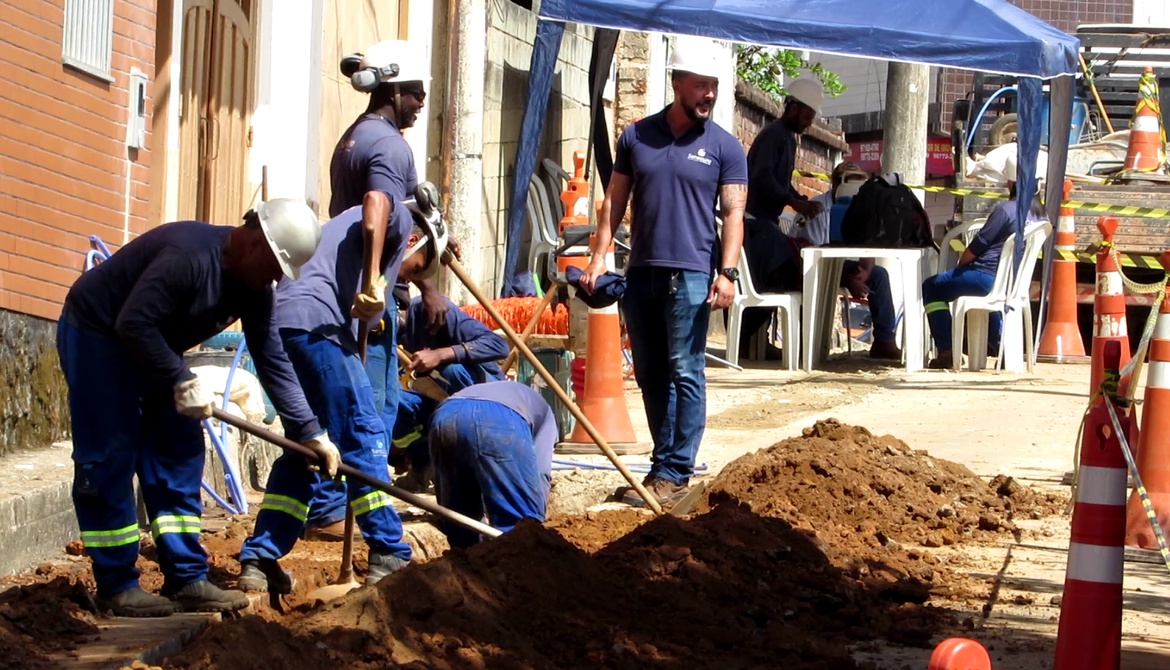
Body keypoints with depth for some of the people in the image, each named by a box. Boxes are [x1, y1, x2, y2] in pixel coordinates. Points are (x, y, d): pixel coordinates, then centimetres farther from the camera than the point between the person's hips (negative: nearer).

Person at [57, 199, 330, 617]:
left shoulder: (253, 289, -3)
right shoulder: (190, 256, -31)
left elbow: (272, 361, -1)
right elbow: (133, 323, -34)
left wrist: (309, 431, -5)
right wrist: (182, 381, -32)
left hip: (152, 348, 9)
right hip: (97, 335, -9)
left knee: (179, 458, 4)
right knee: (108, 464, -8)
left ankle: (186, 579, 6)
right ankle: (116, 586, -4)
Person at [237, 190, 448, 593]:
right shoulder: (400, 220, 14)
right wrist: (372, 282, -19)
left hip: (275, 321, 9)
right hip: (314, 323, -9)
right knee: (363, 435, -4)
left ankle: (258, 560, 11)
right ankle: (389, 558, -5)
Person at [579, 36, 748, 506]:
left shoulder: (724, 147, 2)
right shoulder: (637, 137, 10)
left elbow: (733, 213, -3)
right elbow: (614, 203, 12)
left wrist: (727, 272, -15)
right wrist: (598, 258, 2)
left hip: (690, 276, -4)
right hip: (641, 273, 4)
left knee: (685, 375, -7)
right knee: (651, 378, 9)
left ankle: (674, 473, -5)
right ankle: (665, 464, 17)